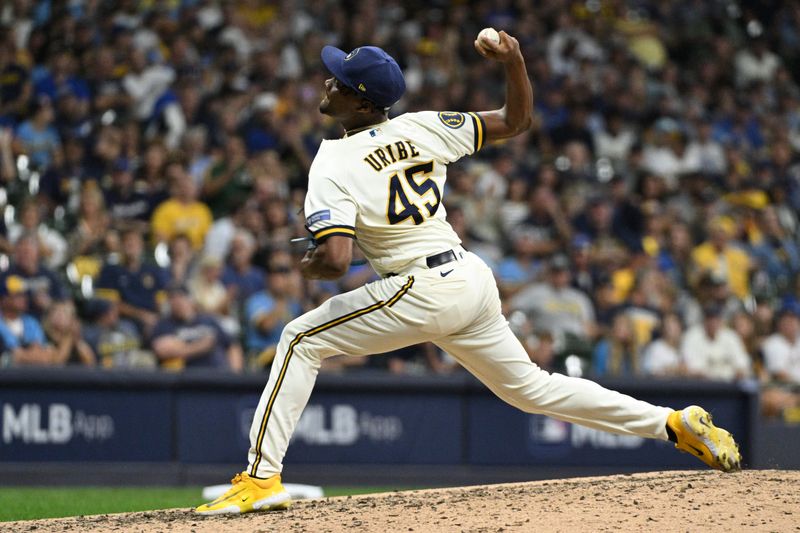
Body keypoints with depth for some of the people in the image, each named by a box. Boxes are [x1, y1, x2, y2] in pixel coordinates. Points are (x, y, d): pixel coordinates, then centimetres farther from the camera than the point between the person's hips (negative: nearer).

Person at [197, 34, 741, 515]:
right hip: (475, 279, 7)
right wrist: (516, 63, 1)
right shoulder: (421, 127, 8)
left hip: (423, 292, -7)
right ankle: (677, 423, 17)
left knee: (302, 340, 2)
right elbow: (517, 120, 14)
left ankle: (262, 477, -4)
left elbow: (335, 261, -19)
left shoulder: (333, 165, -10)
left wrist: (309, 266, 3)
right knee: (530, 387, 20)